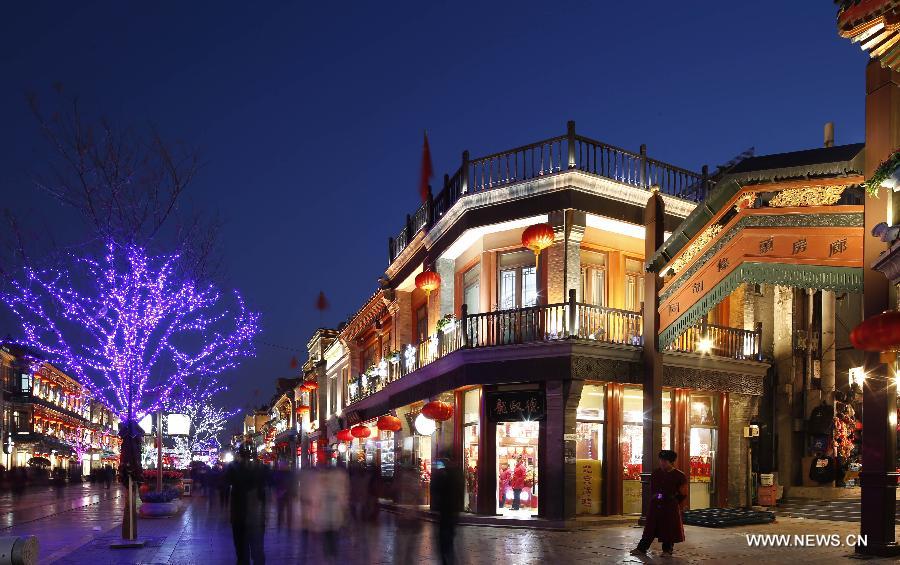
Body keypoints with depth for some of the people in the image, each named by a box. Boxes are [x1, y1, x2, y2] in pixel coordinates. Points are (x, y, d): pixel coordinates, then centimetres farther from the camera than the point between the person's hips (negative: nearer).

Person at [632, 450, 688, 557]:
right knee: (650, 527, 5)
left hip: (670, 507, -4)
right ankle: (641, 548, 7)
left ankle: (667, 550, 17)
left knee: (669, 529, 3)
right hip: (655, 506, 4)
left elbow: (684, 494, -1)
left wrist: (679, 506, 2)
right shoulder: (655, 474, 5)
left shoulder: (679, 476, -7)